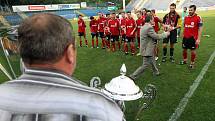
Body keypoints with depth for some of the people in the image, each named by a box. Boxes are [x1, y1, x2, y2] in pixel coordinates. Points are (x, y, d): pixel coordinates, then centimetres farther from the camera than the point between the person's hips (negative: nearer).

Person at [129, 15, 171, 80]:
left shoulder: (143, 27, 10)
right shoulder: (149, 28, -21)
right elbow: (156, 36, -19)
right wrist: (166, 34, -5)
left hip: (146, 48, 10)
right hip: (147, 50, -10)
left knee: (152, 61, 25)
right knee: (145, 65, -1)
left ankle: (156, 72, 44)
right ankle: (133, 76, 2)